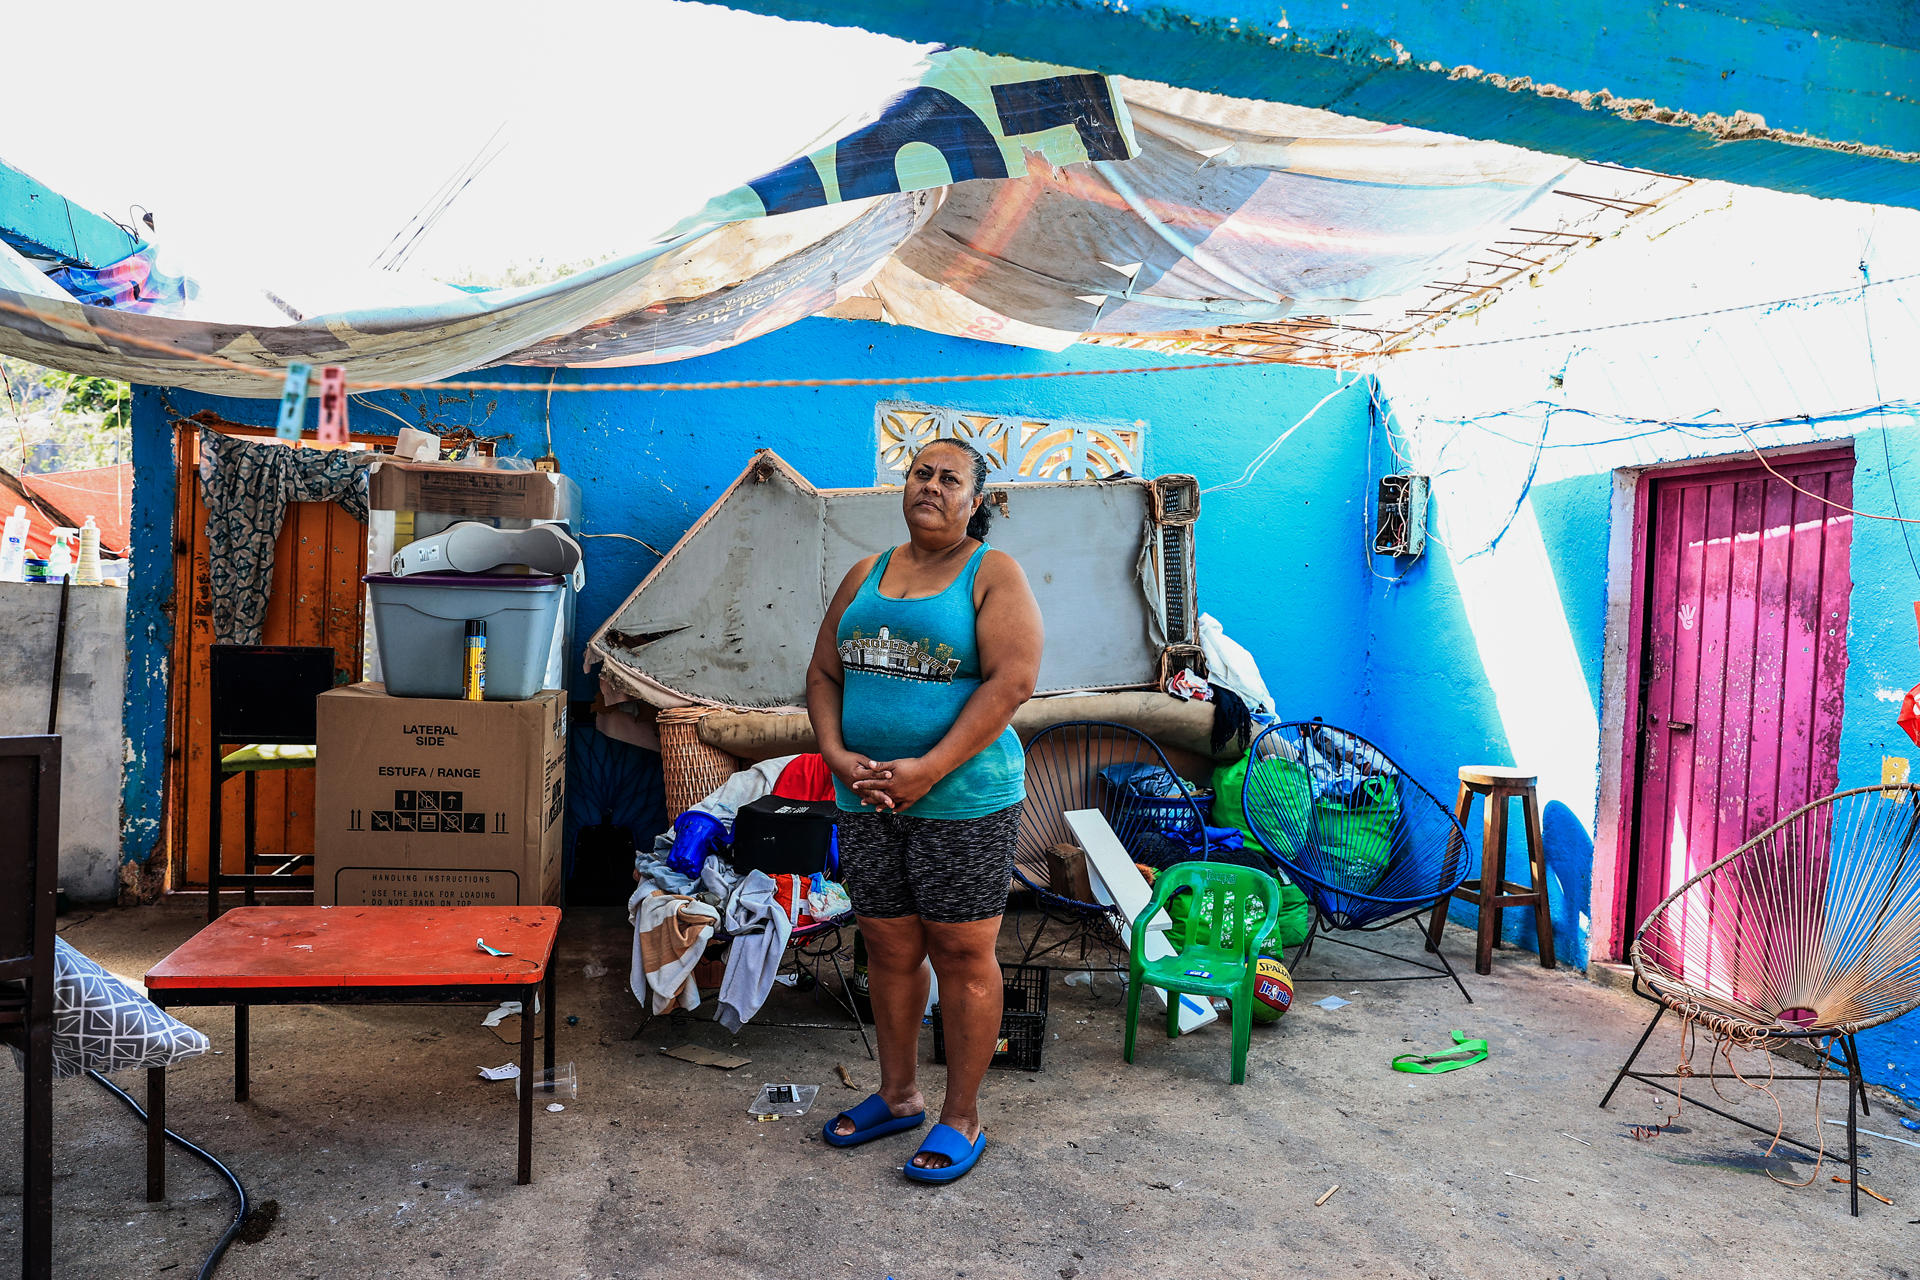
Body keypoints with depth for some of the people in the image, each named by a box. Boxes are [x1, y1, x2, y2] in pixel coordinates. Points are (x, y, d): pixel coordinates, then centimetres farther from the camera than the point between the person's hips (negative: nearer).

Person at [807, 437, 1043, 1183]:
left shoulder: (993, 574, -5)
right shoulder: (866, 575, 12)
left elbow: (1013, 680, -16)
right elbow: (824, 674, 12)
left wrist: (929, 769, -20)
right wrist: (837, 756, -6)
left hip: (964, 798, -5)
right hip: (867, 798, 5)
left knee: (963, 954, 4)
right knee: (889, 947, 15)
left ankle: (962, 1119, 19)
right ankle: (897, 1096, 33)